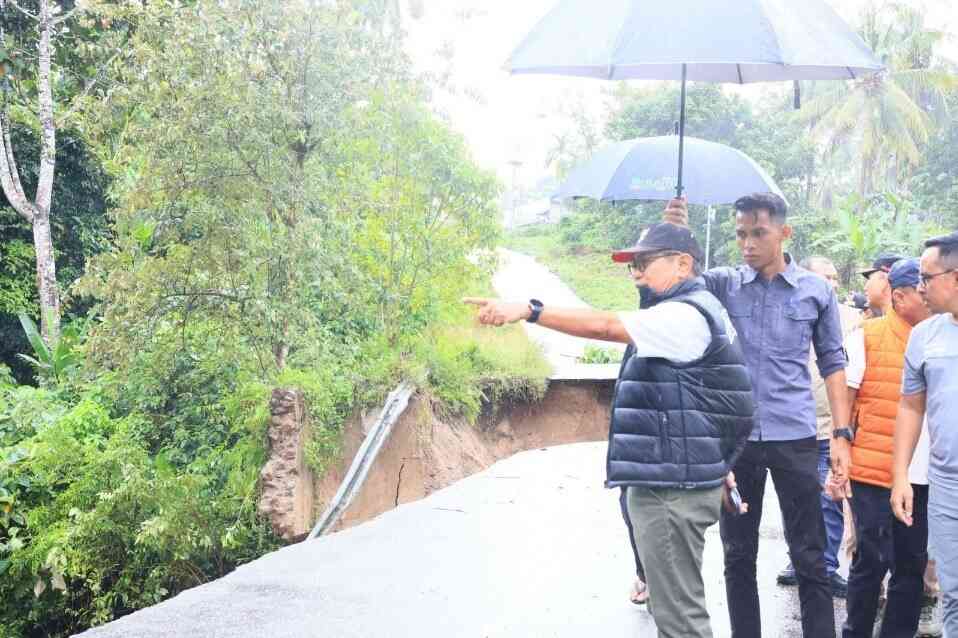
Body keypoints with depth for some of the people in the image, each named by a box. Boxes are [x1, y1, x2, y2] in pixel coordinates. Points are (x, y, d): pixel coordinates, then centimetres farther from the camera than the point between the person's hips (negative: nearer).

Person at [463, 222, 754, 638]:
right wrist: (720, 468, 27)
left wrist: (528, 310, -32)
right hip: (672, 481, 11)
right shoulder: (691, 312, 19)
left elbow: (605, 326, -28)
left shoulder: (687, 316, -16)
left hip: (672, 488, -11)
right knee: (673, 603, 20)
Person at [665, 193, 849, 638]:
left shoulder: (817, 291, 1)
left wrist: (841, 433, 1)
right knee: (738, 555, 12)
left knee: (809, 557, 5)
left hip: (795, 439, -1)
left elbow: (832, 363, 7)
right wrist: (675, 233, -32)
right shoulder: (725, 284, 2)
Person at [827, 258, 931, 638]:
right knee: (872, 560, 1)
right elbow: (843, 397, -4)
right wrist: (841, 453, -10)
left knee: (912, 563, 10)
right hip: (873, 469, -4)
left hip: (922, 474, 4)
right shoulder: (867, 337, -3)